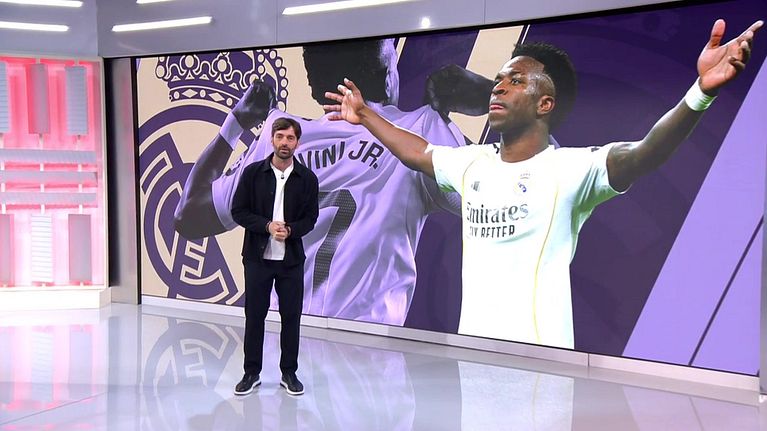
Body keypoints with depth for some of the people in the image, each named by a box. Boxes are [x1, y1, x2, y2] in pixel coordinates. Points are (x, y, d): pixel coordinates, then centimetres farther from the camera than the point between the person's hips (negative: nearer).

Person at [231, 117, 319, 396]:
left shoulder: (307, 178, 0)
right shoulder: (253, 173, -2)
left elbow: (310, 218, 3)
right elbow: (238, 211, -2)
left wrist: (290, 230, -18)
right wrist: (267, 226, -16)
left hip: (291, 259, 1)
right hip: (257, 257, -1)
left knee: (291, 316, 6)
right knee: (254, 315, 6)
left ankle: (289, 373, 21)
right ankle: (252, 373, 20)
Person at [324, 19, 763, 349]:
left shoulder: (570, 168, -13)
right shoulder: (471, 164, 7)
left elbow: (641, 154, -30)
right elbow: (417, 153, 24)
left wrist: (701, 92, -46)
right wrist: (365, 114, 33)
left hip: (538, 353, -6)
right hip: (470, 351, 6)